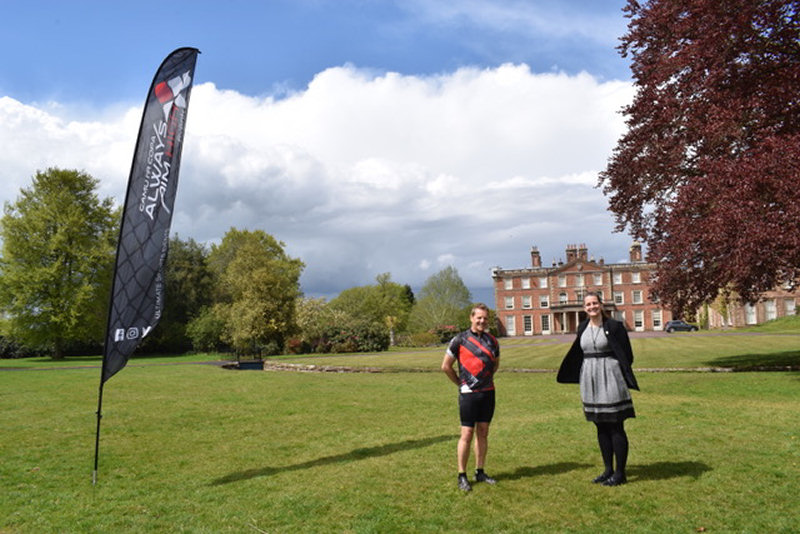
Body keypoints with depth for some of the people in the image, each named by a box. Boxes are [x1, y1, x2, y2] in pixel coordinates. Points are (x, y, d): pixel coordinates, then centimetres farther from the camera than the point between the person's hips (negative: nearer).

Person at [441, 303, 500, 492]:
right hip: (469, 393, -5)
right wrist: (461, 383, 2)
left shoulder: (492, 340, 7)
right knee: (467, 434, -3)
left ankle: (480, 472, 22)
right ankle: (462, 476, 7)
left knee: (483, 433, 11)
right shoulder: (460, 340, -8)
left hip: (488, 392, 5)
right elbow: (446, 366, -3)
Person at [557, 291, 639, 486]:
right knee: (601, 427, 13)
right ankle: (608, 470, 24)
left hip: (609, 379, -6)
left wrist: (625, 378, -16)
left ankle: (620, 473, 11)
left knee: (615, 427, 0)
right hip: (590, 380, 6)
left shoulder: (614, 326, -7)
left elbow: (626, 354, -7)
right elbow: (576, 354, 18)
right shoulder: (582, 328, 8)